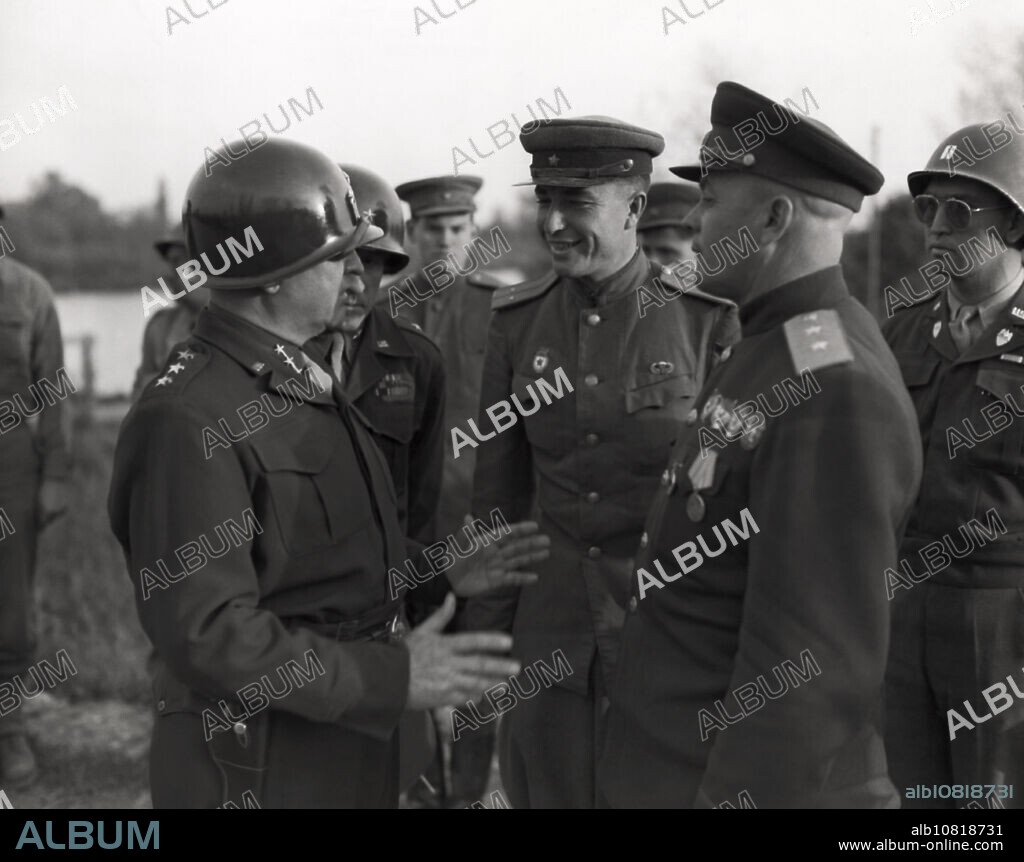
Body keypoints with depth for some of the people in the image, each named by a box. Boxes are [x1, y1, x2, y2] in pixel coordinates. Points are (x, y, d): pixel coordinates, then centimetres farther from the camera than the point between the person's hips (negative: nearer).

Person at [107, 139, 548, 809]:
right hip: (257, 772, -9)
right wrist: (392, 677, -23)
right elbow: (205, 634, -25)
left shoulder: (302, 382, 11)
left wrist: (442, 573, 8)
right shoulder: (188, 420, -21)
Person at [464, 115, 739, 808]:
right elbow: (499, 492, 7)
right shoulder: (520, 321, 1)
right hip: (550, 639, 3)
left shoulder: (709, 321, -9)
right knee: (549, 791, 11)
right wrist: (485, 636, 7)